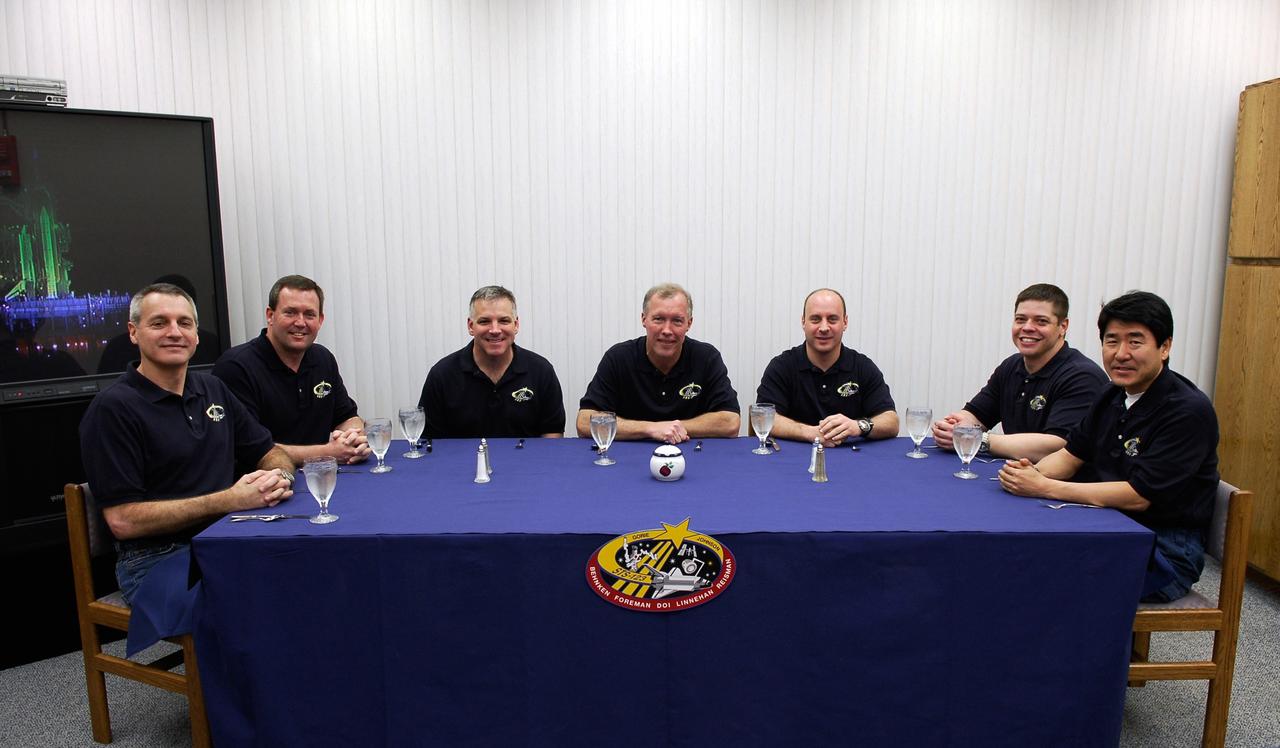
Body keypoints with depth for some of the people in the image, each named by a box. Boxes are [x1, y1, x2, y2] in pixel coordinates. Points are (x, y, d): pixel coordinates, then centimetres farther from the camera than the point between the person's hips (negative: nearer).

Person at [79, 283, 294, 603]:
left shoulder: (213, 390, 14)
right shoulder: (113, 408, -6)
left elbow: (271, 453, 20)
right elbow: (123, 521, -12)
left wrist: (281, 477, -6)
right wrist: (229, 501, -19)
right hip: (157, 560, -6)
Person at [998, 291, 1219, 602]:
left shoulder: (1189, 411, -16)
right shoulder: (1115, 396, 8)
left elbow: (1137, 496, -22)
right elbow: (1070, 454, 12)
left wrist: (1044, 487, -23)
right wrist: (1032, 473, -11)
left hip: (1167, 550, -7)